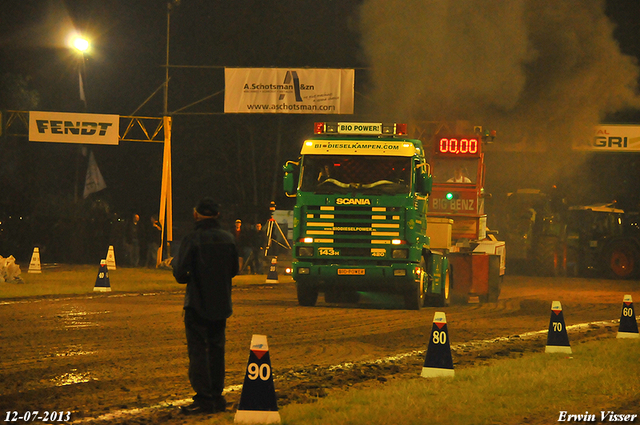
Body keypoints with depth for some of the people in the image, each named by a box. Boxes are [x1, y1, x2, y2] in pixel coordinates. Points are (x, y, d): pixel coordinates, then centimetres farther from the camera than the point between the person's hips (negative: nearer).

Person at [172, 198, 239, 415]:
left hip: (198, 303, -5)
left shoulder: (192, 239, -14)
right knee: (217, 349, 14)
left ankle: (204, 399, -9)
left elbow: (180, 274, -14)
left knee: (198, 350, -3)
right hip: (221, 304, 5)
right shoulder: (228, 239, 2)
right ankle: (217, 396, 17)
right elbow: (234, 270, 11)